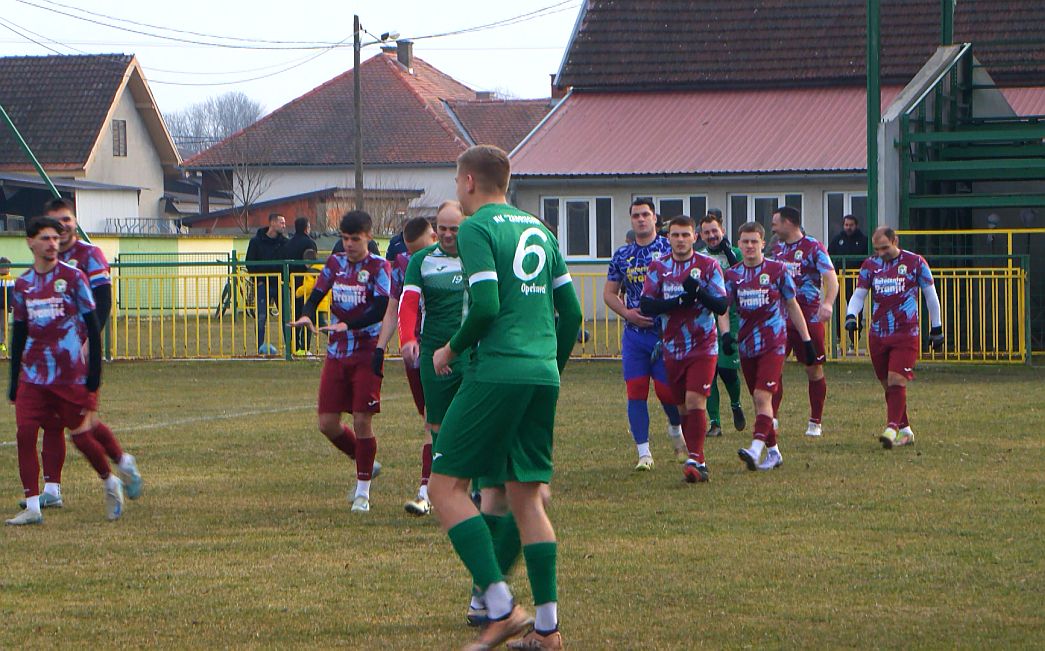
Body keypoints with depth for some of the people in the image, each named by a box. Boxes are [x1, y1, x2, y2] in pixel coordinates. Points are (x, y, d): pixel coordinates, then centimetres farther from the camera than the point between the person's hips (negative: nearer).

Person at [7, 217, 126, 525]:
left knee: (81, 436, 0)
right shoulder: (23, 284, 8)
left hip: (72, 374, -3)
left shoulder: (73, 277, -4)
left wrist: (94, 374, -8)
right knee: (25, 433, -9)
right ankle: (32, 507, -5)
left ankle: (110, 483, 27)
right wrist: (14, 381, 13)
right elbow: (19, 333, 15)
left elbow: (92, 326, -2)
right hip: (34, 375, 4)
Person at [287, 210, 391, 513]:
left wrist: (348, 325, -31)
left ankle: (363, 491, 7)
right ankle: (366, 465, 26)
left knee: (362, 420, -6)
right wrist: (307, 315, -16)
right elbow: (316, 296, 7)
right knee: (327, 423, 2)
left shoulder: (378, 266, -7)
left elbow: (381, 309, -19)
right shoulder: (335, 263, 8)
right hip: (336, 352, 5)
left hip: (367, 354, -5)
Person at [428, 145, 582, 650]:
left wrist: (451, 349, 0)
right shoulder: (539, 230, 18)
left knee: (446, 484, -2)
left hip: (497, 373, -7)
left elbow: (486, 306, -16)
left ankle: (501, 607, -13)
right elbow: (571, 311, 17)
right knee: (526, 495, 11)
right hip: (543, 375, 7)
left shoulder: (476, 229, -4)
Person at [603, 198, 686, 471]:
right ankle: (643, 453, 3)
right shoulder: (622, 255, 9)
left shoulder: (670, 249, -2)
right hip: (634, 334, 3)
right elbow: (609, 293, 13)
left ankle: (676, 431, 29)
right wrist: (627, 313, -5)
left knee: (667, 388, -2)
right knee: (635, 391, -2)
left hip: (665, 332, -3)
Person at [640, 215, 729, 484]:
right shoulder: (658, 268, 4)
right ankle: (697, 460, 18)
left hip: (703, 346, -4)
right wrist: (680, 301, -16)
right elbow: (646, 306, -4)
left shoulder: (709, 266, -3)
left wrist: (698, 292, -26)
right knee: (683, 407, 8)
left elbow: (721, 306, -8)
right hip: (673, 348, 4)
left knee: (695, 399, -18)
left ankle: (695, 460, -22)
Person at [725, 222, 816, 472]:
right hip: (746, 345, 4)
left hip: (773, 344, -4)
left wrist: (806, 340, 7)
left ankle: (756, 449, -31)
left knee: (762, 396, -19)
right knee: (758, 401, 10)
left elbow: (793, 306, 7)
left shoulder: (777, 270, -1)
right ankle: (773, 452, 21)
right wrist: (726, 334, -17)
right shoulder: (732, 274, 7)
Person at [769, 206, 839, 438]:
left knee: (814, 369, 5)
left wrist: (828, 304, -32)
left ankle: (815, 423, 15)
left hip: (809, 317, -5)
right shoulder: (776, 249, 12)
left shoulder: (813, 247, -7)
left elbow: (831, 279, -16)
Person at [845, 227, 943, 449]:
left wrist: (936, 329, 9)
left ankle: (892, 429, -23)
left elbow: (930, 296, 7)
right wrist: (850, 315, -12)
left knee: (896, 382, -16)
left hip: (906, 334, -4)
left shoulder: (915, 262, 0)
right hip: (878, 336, 4)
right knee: (888, 386, 7)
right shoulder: (870, 265, 8)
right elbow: (858, 294, 8)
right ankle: (905, 430, 17)